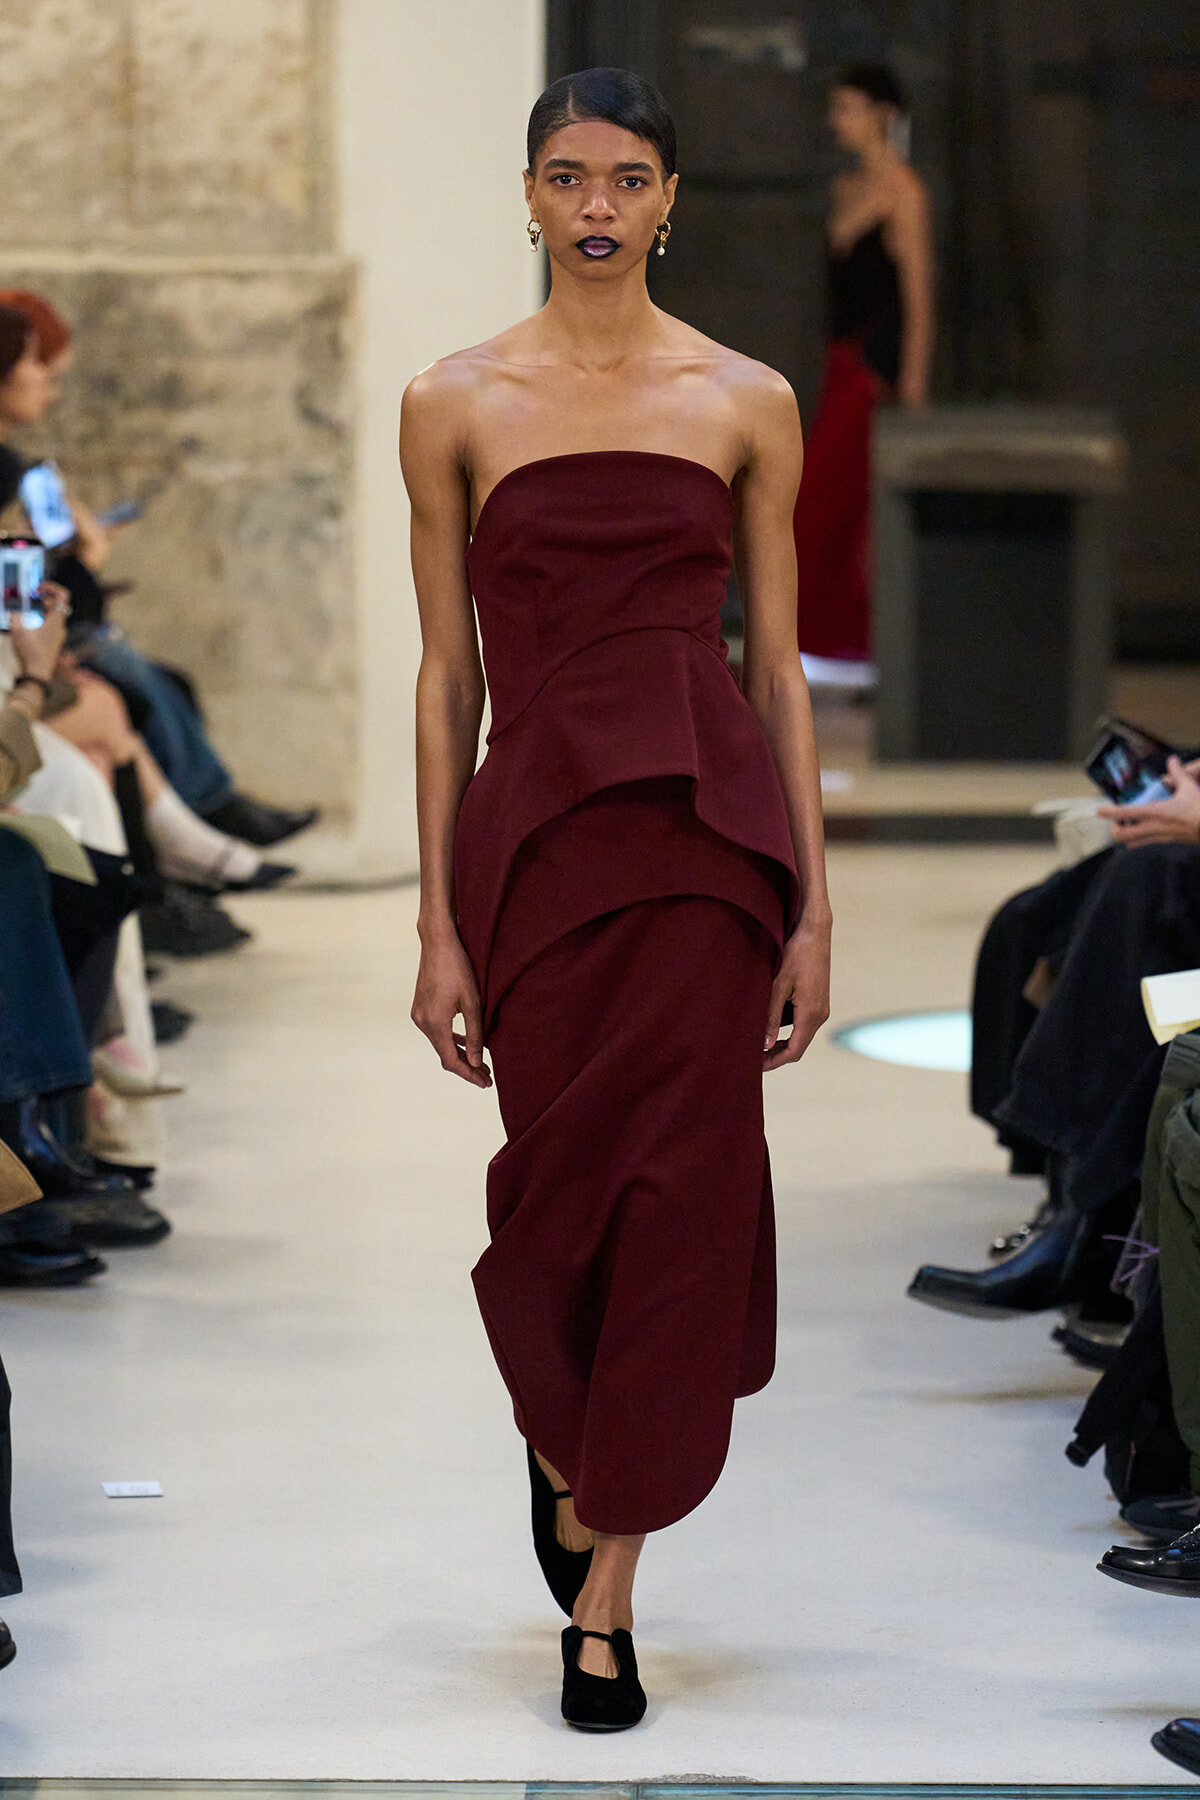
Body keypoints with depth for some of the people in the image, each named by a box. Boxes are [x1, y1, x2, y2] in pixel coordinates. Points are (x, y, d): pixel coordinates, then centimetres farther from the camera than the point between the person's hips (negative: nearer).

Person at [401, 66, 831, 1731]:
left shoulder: (747, 403, 6)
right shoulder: (455, 403, 4)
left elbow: (778, 668, 7)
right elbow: (447, 672, 5)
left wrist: (813, 907, 2)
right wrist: (437, 925, 1)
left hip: (704, 823, 0)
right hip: (531, 825, 0)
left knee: (677, 1198, -3)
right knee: (560, 1189, 4)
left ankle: (606, 1587, 8)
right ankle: (563, 1446, 38)